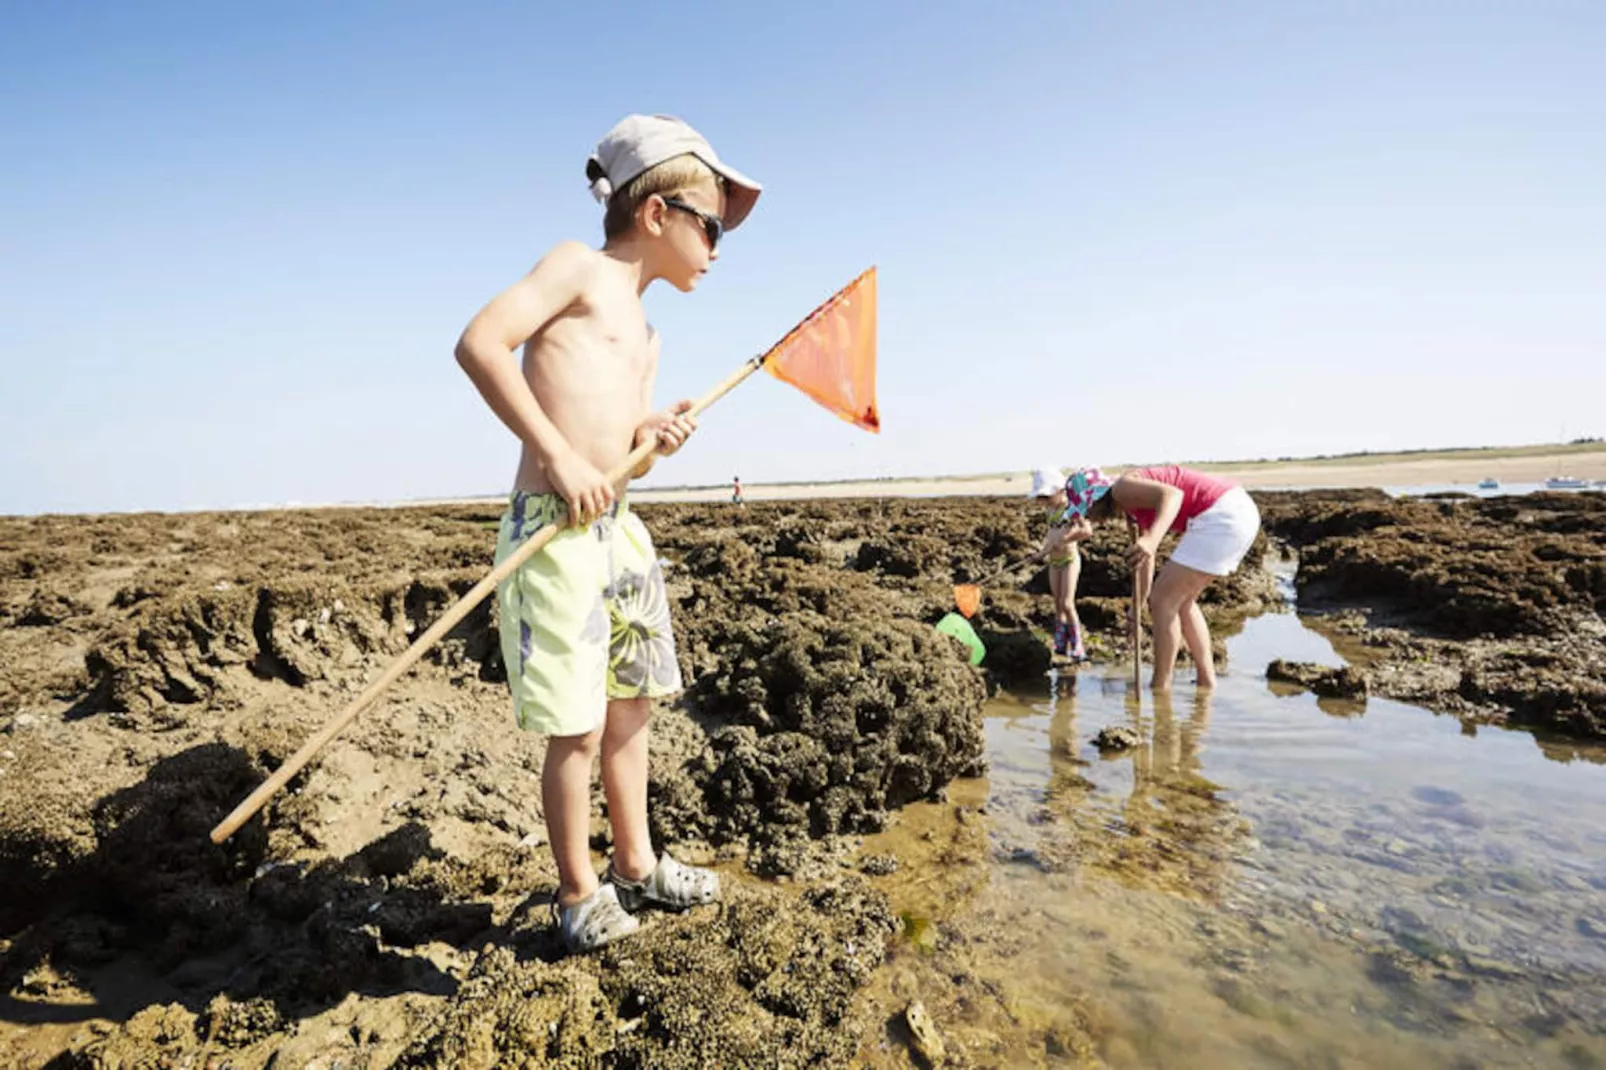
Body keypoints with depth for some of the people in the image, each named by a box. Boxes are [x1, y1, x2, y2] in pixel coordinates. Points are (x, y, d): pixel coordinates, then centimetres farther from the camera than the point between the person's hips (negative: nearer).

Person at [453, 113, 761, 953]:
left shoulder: (643, 334, 20)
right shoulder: (579, 265, -2)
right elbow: (479, 341, -16)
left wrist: (655, 439, 0)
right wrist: (560, 456, -19)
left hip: (618, 528, 9)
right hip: (554, 529, -9)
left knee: (631, 705, 16)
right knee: (577, 727, -1)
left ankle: (635, 865, 34)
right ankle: (577, 892, 21)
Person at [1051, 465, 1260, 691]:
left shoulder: (1122, 488, -9)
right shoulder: (1132, 507, 20)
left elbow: (1173, 494, -28)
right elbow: (1146, 557, 31)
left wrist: (1152, 540, -45)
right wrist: (1139, 602, 41)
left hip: (1221, 514, -10)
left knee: (1164, 599, -4)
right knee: (1181, 601, 21)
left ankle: (1160, 691, 2)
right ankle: (1207, 685, 26)